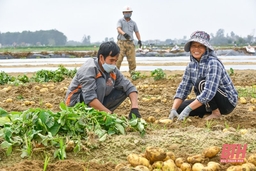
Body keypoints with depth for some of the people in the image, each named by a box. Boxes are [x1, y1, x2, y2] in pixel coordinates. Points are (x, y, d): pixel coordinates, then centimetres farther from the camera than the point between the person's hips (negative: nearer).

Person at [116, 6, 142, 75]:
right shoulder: (120, 21, 2)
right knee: (118, 59, -12)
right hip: (121, 42, -3)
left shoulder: (133, 23, 13)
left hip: (130, 43, 3)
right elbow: (119, 29, -16)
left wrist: (139, 40, 1)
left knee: (132, 60, -1)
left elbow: (137, 32, 19)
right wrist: (124, 34, -38)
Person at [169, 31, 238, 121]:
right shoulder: (191, 65, -1)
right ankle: (212, 109, 10)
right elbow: (183, 88, -3)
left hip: (227, 101, -8)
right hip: (208, 101, 8)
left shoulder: (213, 63, -25)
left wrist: (188, 109, -36)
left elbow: (209, 92, -34)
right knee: (179, 108, -3)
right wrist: (173, 110, -17)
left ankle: (216, 112, -12)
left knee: (201, 83, -29)